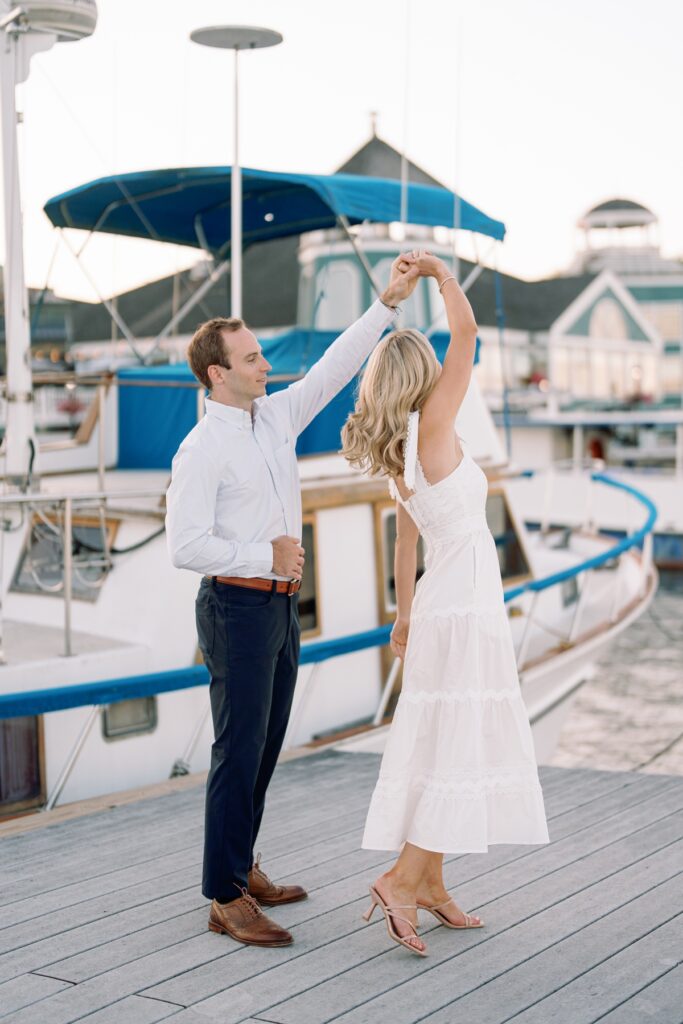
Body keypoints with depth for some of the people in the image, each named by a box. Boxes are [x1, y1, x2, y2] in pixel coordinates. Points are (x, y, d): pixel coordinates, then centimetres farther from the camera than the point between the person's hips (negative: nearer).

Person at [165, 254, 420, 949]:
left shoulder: (277, 416, 8)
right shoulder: (201, 450, -15)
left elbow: (334, 369, 11)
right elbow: (185, 545, -20)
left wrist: (387, 303, 4)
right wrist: (266, 557, -16)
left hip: (279, 604, 8)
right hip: (237, 606, -8)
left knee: (265, 746, 15)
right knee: (239, 750, -5)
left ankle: (242, 870, 28)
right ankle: (225, 899, 3)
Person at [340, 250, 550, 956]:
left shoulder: (400, 456, 9)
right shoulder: (431, 431, -14)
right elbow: (467, 330, -15)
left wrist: (404, 612, 26)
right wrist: (440, 270, -1)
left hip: (444, 605, 9)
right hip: (464, 611, -9)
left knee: (446, 748, 12)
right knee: (458, 751, -6)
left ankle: (429, 883, 18)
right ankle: (400, 880, -7)